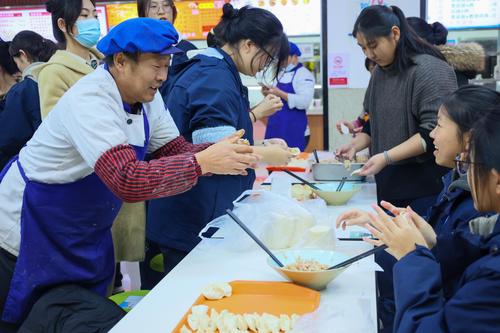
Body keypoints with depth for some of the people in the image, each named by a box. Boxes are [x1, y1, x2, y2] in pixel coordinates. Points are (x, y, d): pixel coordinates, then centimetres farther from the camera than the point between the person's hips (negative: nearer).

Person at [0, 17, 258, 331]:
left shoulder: (147, 97, -6)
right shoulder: (88, 101, -31)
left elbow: (176, 149, -5)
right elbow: (129, 181, -41)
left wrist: (225, 152, -22)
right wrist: (204, 162, -41)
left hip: (85, 233, 7)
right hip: (29, 232, -7)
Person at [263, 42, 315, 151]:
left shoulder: (304, 74, -9)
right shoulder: (282, 74, 15)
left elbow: (304, 102, -21)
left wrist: (280, 93, -21)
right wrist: (269, 93, 2)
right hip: (276, 128, 8)